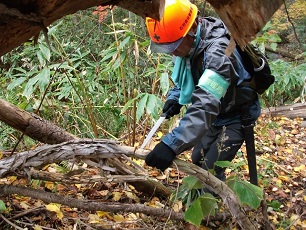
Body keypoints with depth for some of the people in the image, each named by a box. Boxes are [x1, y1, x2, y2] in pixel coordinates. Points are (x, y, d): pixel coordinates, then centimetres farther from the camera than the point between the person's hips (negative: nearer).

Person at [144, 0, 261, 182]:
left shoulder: (217, 51, -37)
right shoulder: (189, 43, -11)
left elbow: (205, 105, -48)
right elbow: (185, 75, 9)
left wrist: (172, 144, -57)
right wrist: (175, 97, -12)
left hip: (235, 118, -8)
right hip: (214, 116, 8)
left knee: (210, 170, -14)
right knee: (197, 162, 16)